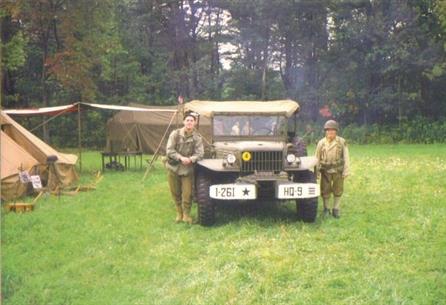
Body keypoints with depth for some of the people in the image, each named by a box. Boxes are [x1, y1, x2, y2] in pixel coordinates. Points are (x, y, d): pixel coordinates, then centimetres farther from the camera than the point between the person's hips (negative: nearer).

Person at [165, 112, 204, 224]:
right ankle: (179, 213, 29)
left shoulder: (197, 138, -4)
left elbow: (200, 154, -9)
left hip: (188, 170, 0)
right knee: (175, 193, 11)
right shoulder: (175, 134, -7)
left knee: (187, 194, -1)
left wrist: (190, 159, -27)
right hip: (173, 168, 0)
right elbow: (169, 150, -10)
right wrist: (181, 157, -22)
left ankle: (186, 214, 18)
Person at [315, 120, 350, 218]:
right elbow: (317, 158, 4)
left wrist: (346, 171, -7)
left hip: (338, 171, 0)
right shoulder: (321, 143, -1)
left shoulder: (342, 142, -4)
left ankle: (336, 209, 22)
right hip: (325, 171, 1)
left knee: (338, 191, 9)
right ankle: (326, 209, 24)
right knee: (325, 191, 8)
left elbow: (346, 157, -3)